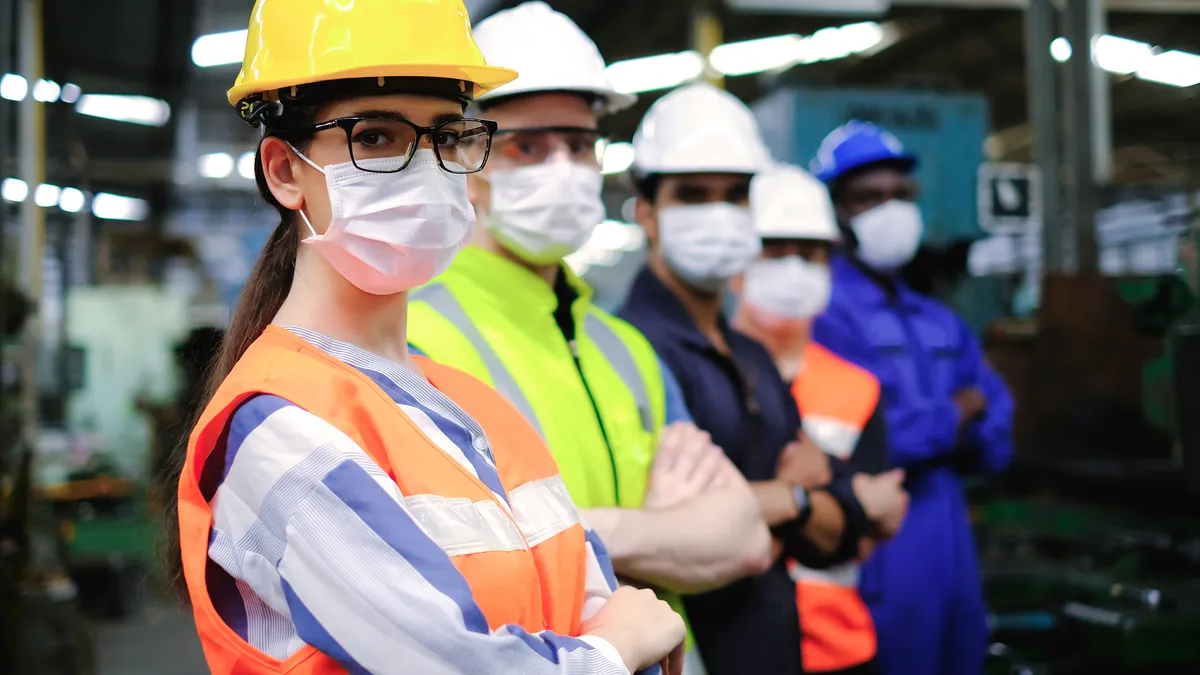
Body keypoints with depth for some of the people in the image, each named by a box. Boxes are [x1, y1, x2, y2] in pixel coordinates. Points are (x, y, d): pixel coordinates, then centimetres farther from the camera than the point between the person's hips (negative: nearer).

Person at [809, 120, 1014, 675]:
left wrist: (924, 428, -10)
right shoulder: (825, 314, -11)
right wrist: (956, 413, -5)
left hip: (953, 556, 8)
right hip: (878, 562, -8)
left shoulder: (940, 324, 16)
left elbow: (996, 438, 10)